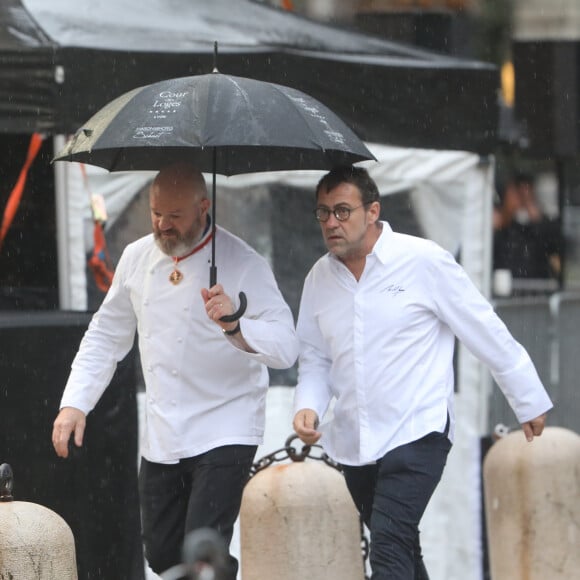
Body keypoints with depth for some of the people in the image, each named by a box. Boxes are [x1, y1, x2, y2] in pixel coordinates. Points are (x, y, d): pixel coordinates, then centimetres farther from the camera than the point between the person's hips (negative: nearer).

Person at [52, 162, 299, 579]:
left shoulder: (244, 264, -12)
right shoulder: (138, 257, 5)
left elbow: (286, 348, -21)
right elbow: (106, 336, 15)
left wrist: (236, 327, -40)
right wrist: (75, 402, 5)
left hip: (224, 432, -6)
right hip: (161, 435, 6)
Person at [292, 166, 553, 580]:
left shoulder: (423, 261, -10)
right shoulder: (320, 278, 5)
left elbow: (489, 335, -3)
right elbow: (315, 357, 15)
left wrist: (530, 402, 3)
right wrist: (308, 406, -6)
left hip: (417, 434, -6)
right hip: (354, 443, 6)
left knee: (389, 546, -20)